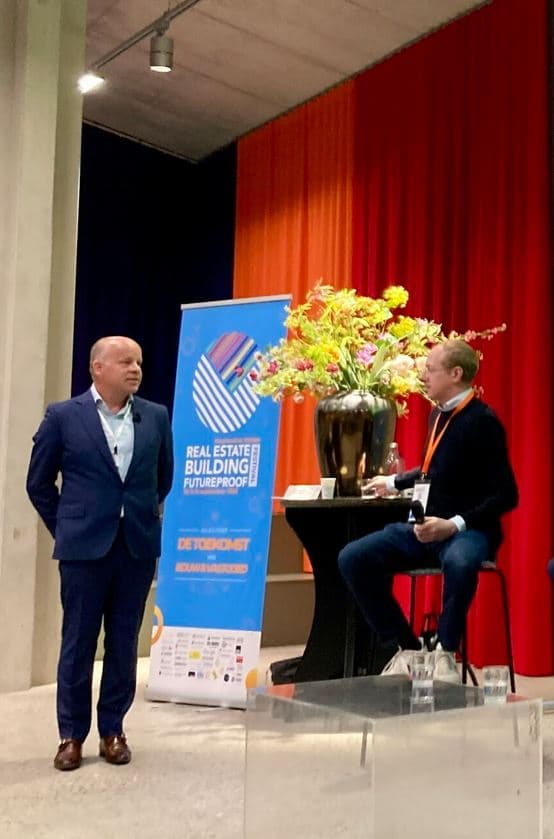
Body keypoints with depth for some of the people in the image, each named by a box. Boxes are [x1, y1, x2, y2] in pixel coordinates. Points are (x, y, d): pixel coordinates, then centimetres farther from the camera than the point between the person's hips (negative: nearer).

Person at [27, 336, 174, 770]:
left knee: (124, 642, 9)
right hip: (85, 547, -2)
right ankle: (72, 735, 19)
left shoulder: (156, 417, 4)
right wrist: (65, 528, 6)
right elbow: (39, 482, 5)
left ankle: (113, 729, 23)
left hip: (138, 546, 2)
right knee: (78, 641, 6)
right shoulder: (63, 416, -3)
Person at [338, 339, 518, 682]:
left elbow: (506, 495, -16)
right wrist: (394, 482, 38)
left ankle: (446, 651, -16)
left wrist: (455, 525, -25)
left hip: (467, 531, -7)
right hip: (426, 527, 8)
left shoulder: (482, 421, -12)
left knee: (458, 563, -42)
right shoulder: (438, 415, 10)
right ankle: (406, 647, 1)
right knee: (353, 559, -9)